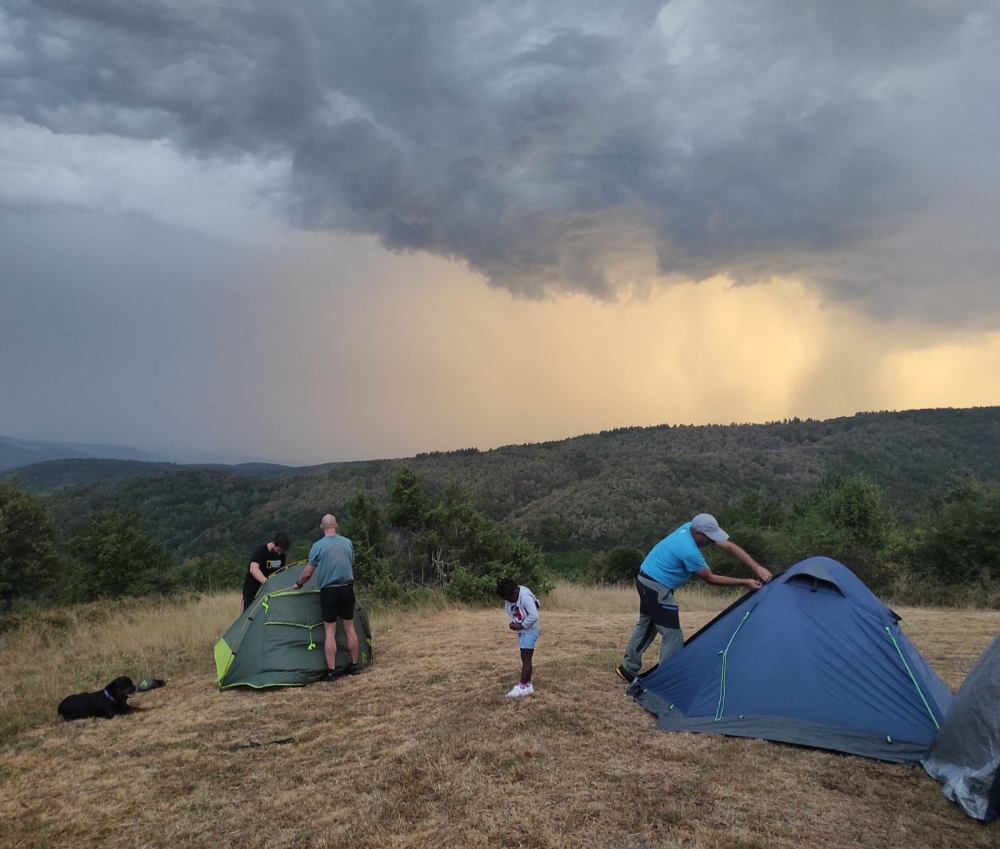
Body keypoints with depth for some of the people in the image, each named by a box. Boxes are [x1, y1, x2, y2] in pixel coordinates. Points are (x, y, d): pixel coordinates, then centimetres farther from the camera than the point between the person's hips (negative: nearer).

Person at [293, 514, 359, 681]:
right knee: (349, 628, 12)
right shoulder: (348, 543, 4)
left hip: (329, 591, -3)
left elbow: (307, 573, -4)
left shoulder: (318, 546, -8)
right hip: (347, 589, 3)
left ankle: (331, 671, -1)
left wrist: (298, 584, 16)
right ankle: (354, 666, 18)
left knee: (330, 631, 1)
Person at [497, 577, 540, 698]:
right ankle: (528, 685, 20)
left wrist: (521, 626, -21)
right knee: (525, 658, 13)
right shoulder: (511, 597, 1)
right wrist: (513, 623, -7)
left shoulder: (525, 597, -27)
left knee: (526, 658, -4)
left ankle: (522, 687, 0)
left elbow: (534, 616, -30)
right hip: (522, 630, 9)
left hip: (529, 631, -9)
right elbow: (511, 612, 12)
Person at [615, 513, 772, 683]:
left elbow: (730, 547, -2)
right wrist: (745, 582, -12)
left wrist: (757, 568, -6)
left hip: (647, 581, 10)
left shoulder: (690, 527, -4)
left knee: (646, 625, 22)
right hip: (656, 587, -10)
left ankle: (628, 668, 32)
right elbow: (710, 579, -16)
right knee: (672, 634, -5)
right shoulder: (689, 551, -30)